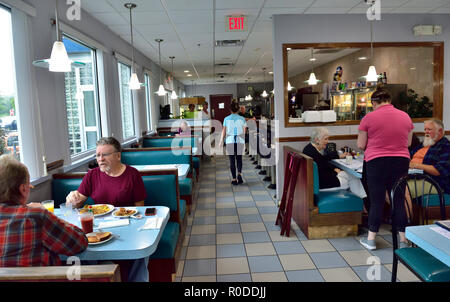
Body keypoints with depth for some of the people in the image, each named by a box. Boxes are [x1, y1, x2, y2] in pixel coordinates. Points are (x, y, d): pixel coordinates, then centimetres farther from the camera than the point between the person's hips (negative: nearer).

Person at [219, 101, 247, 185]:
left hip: (230, 141, -1)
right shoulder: (242, 119, 1)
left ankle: (234, 179, 8)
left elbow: (224, 131, 1)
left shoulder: (226, 119, -1)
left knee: (232, 161, 7)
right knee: (239, 159, 17)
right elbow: (244, 132, 3)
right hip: (240, 141, 1)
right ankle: (239, 174, -5)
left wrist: (221, 141, 12)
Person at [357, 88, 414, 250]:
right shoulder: (405, 116, 5)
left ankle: (371, 239, 14)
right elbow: (408, 143, 13)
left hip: (376, 163, -3)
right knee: (399, 201, 11)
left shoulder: (368, 118, -7)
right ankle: (403, 240, 19)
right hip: (401, 162, 3)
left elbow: (360, 145, -3)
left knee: (376, 201, 5)